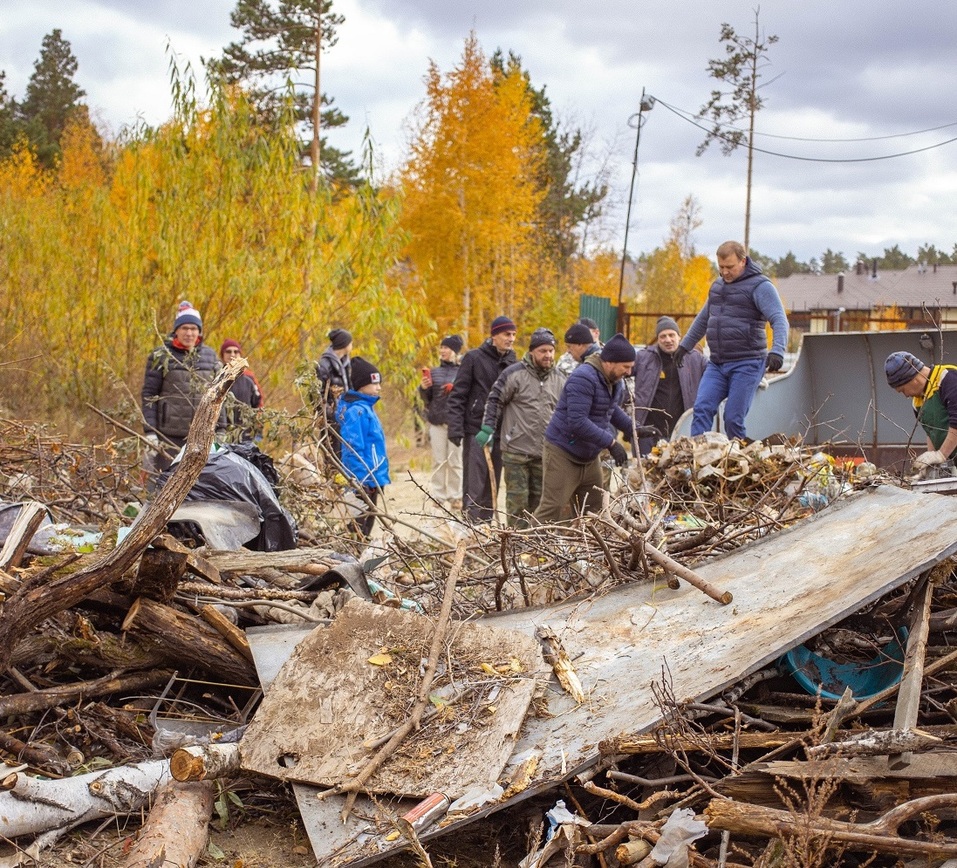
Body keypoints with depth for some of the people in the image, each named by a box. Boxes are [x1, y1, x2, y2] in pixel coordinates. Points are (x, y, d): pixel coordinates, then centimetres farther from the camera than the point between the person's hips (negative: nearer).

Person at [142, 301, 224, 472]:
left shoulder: (210, 356, 11)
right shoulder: (161, 356, 0)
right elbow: (149, 395, -1)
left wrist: (221, 429, 9)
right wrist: (149, 432, -8)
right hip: (170, 435, -3)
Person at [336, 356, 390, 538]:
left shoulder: (366, 407, 12)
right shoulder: (356, 411, -18)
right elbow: (353, 448, -22)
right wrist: (361, 479, -23)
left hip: (372, 477, 10)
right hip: (364, 480, -10)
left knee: (367, 520, 18)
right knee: (361, 524, -4)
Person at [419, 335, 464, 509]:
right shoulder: (434, 372, 14)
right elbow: (427, 399, 16)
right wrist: (424, 388, -4)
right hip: (436, 422, 3)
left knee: (455, 461, -1)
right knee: (438, 461, 2)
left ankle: (455, 497, 4)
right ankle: (439, 497, 5)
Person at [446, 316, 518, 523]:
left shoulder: (512, 361, 10)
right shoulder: (474, 358, -4)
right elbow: (458, 395, -5)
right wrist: (455, 428, -13)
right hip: (476, 430, -5)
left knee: (492, 484, 8)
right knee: (474, 484, -6)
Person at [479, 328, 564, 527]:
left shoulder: (559, 380, 11)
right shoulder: (514, 374, -6)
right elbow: (494, 400, -4)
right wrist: (488, 429, -11)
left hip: (545, 453, 5)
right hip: (516, 450, -5)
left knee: (539, 499, 10)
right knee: (517, 498, -4)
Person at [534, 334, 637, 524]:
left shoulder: (616, 381, 6)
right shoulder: (584, 378, -23)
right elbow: (577, 422, -31)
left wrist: (632, 429, 10)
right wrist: (611, 442, -28)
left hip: (590, 457, 9)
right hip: (563, 454, -9)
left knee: (593, 512, 9)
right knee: (552, 510, -11)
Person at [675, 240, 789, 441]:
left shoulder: (760, 286, -5)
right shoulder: (717, 286, 17)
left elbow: (780, 321, -16)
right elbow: (703, 319, 33)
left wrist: (777, 351, -33)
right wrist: (685, 345, 38)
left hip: (746, 365, -6)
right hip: (716, 364, 6)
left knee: (733, 419, -9)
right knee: (702, 409, -11)